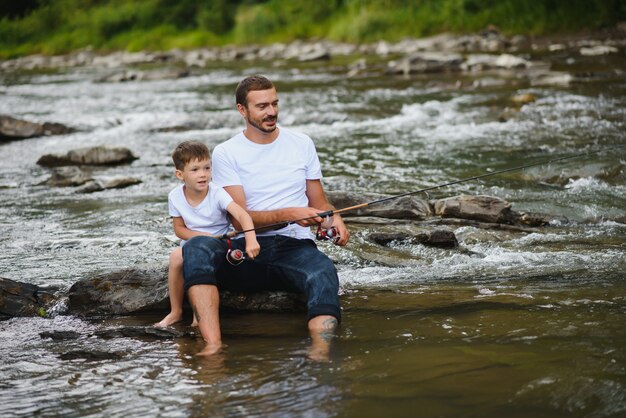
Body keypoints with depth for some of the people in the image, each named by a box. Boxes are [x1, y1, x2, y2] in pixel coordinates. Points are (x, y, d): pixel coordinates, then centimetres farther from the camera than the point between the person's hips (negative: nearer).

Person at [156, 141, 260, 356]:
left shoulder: (217, 193, -21)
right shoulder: (176, 196, -10)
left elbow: (241, 214, -34)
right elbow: (179, 229, 0)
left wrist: (251, 239, -53)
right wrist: (205, 236, -17)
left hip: (220, 245, -3)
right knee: (176, 257, -29)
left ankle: (200, 314, -9)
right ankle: (175, 311, -10)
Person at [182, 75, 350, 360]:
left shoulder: (301, 144, 15)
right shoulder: (226, 153, 5)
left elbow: (319, 204, 19)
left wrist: (334, 219, -6)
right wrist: (289, 214, -21)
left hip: (295, 247, 1)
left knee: (323, 273, -35)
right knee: (196, 247, -32)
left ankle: (320, 354, -56)